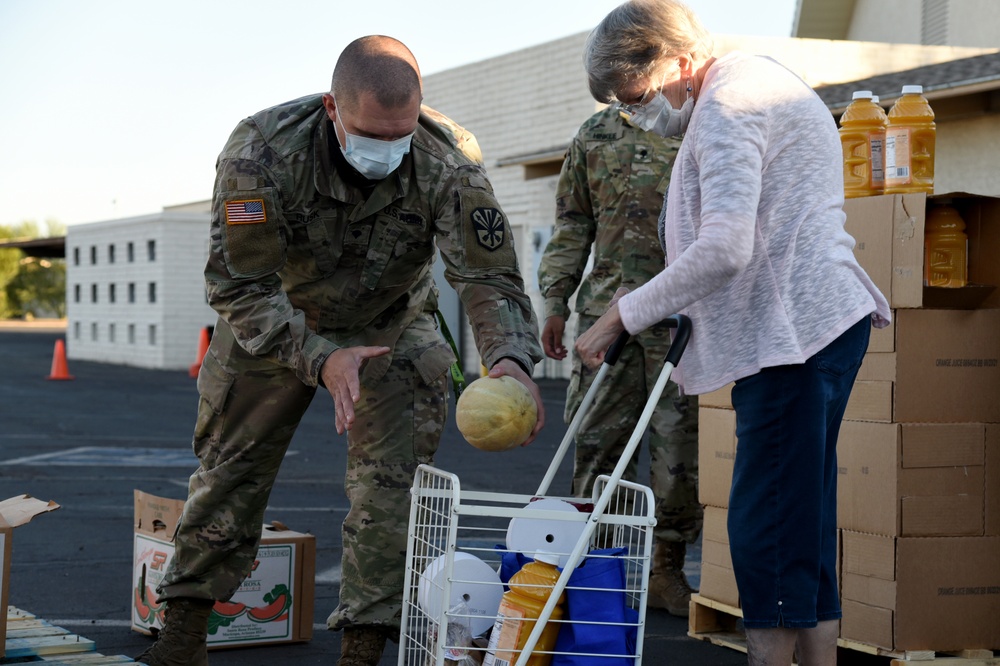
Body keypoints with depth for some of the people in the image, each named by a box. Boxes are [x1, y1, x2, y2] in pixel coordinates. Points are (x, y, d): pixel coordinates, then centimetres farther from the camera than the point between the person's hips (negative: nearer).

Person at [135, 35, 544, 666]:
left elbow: (489, 274, -29)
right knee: (231, 466, 7)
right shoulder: (261, 151, -34)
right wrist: (320, 360, -43)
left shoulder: (449, 160, -30)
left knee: (391, 479, -9)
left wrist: (511, 357, -50)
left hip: (392, 325, 1)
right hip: (275, 323, 0)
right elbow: (239, 285, -30)